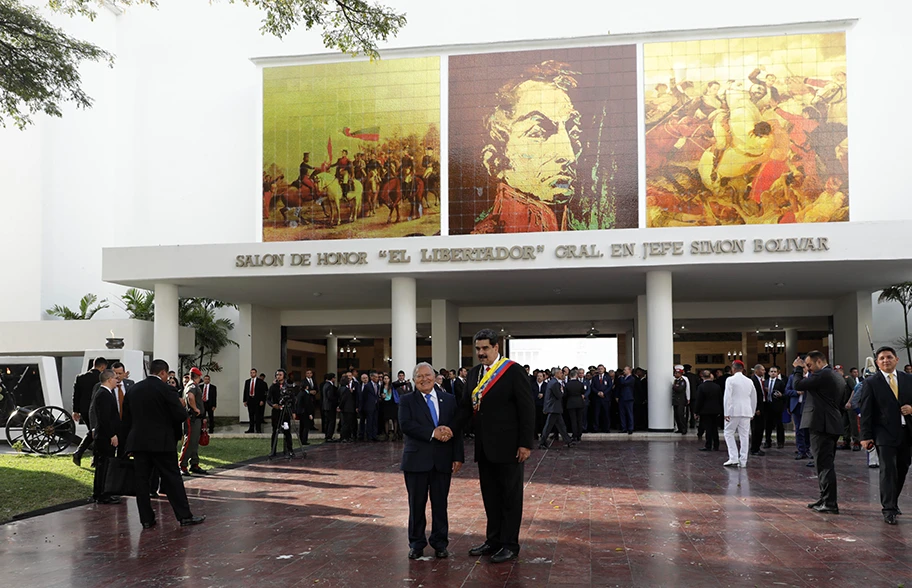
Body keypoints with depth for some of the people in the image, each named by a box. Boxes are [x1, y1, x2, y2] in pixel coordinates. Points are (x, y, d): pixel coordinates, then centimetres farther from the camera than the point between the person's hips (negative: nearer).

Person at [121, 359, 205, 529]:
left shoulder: (133, 389, 9)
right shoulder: (164, 388, -9)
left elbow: (126, 419, 13)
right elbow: (181, 415, -13)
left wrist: (128, 441, 19)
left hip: (138, 441, 5)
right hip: (161, 442, -5)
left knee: (141, 480, 7)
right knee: (172, 479, 1)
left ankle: (146, 519, 8)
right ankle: (184, 516, 4)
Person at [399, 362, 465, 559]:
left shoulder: (449, 400, 8)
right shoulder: (407, 401, 3)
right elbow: (406, 425, -14)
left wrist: (458, 457, -3)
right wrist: (432, 433, -21)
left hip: (442, 460, 1)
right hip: (417, 460, -1)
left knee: (440, 503, 7)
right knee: (417, 503, 7)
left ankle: (440, 543, 20)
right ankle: (416, 543, 19)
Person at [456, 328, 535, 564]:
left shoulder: (513, 371, -10)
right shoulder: (473, 374, 9)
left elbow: (527, 408, -11)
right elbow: (467, 407, 7)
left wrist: (525, 443, -15)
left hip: (507, 446, -6)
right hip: (484, 447, 6)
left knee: (510, 496, 5)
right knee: (490, 496, 14)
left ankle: (510, 545, 14)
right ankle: (493, 540, 25)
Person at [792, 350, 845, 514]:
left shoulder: (823, 375, -13)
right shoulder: (838, 377, 17)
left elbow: (798, 385, -14)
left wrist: (798, 368, 1)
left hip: (821, 425, -10)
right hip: (833, 426, 10)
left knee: (824, 464, -8)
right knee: (826, 464, 17)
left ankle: (830, 503, -8)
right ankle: (825, 499, 25)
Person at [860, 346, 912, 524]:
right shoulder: (871, 383, -1)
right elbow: (866, 411, -5)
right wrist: (866, 436, -10)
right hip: (885, 434, -4)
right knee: (888, 470, -9)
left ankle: (891, 502, 29)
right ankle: (889, 510, -6)